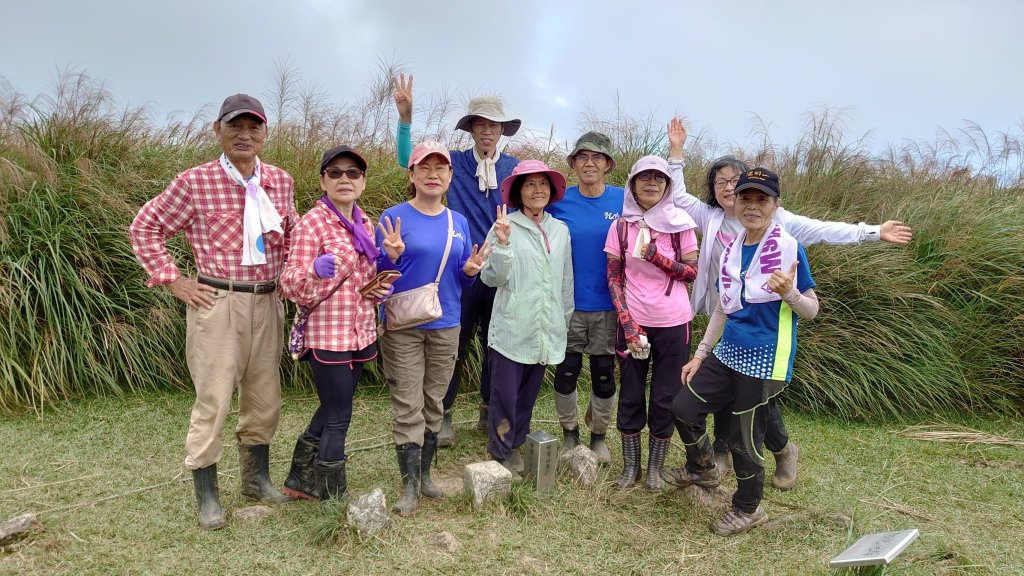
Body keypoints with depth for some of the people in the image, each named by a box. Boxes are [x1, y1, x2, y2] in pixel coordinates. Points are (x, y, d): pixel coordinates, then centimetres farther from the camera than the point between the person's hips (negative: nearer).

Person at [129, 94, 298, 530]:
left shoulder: (281, 182, 5)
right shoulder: (195, 182, -8)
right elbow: (144, 227, 0)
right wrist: (173, 281, -5)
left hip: (267, 303, 5)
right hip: (216, 303, -5)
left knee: (265, 396, 14)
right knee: (213, 399, 0)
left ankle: (257, 478, 32)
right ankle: (207, 496, 16)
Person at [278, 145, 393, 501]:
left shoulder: (364, 224, 10)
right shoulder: (312, 223, -12)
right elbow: (291, 286, -17)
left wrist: (378, 290, 0)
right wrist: (315, 270, -37)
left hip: (360, 333, 8)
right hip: (327, 334, -8)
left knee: (334, 409, 19)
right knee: (338, 417, 2)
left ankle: (301, 480, 37)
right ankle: (333, 494, 21)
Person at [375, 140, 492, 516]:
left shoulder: (459, 222, 7)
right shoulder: (395, 217, -6)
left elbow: (462, 281, 12)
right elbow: (379, 275, -5)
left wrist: (470, 270, -10)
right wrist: (392, 256, -25)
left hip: (446, 326, 4)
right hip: (402, 327, -4)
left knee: (434, 405, 14)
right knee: (408, 408, -1)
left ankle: (424, 473, 29)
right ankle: (410, 485, 10)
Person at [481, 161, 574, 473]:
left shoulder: (561, 230, 8)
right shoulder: (504, 226, -7)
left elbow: (566, 281, 14)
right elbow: (491, 277, -9)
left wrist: (566, 321, 16)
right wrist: (502, 244, -23)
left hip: (546, 330, 5)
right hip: (512, 327, -4)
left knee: (529, 392, 15)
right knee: (505, 394, 2)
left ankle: (516, 444, 33)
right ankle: (501, 450, 22)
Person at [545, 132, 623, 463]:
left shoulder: (623, 200, -3)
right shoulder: (559, 201, -3)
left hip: (608, 304, 0)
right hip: (569, 302, 0)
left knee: (604, 374, 10)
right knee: (567, 371, 9)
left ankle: (599, 435, 32)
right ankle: (569, 432, 31)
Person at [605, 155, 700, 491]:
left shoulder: (680, 224, -1)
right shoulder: (621, 227, 0)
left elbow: (691, 272, -2)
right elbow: (613, 278, -1)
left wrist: (655, 255, -17)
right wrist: (627, 323, -10)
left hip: (673, 324, 0)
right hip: (632, 322, 1)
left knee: (665, 399, 7)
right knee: (631, 395, 10)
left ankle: (656, 467, 23)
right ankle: (631, 465, 25)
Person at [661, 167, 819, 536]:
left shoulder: (790, 249, -12)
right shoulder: (731, 250, 7)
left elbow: (811, 310, -8)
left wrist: (789, 293, -29)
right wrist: (700, 355, 16)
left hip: (764, 360, -7)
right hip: (728, 351, 7)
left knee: (744, 438, 2)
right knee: (684, 408, 10)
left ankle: (748, 509, 28)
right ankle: (702, 471, 38)